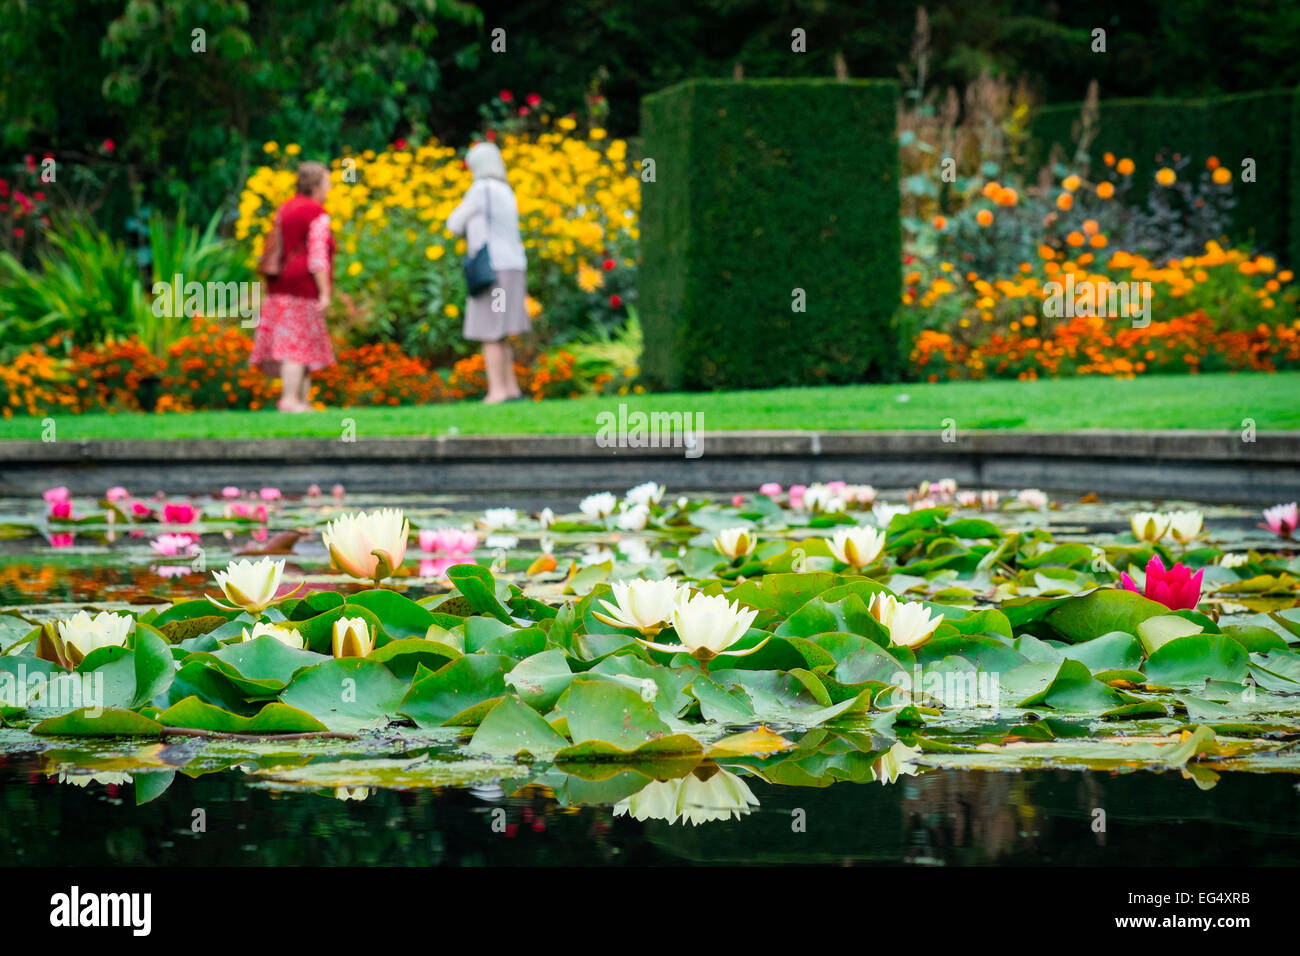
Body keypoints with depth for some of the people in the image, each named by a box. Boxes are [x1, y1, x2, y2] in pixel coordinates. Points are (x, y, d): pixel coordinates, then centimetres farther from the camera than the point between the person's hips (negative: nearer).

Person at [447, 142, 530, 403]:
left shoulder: (480, 190, -9)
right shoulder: (506, 192, 17)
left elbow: (455, 225, -1)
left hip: (492, 271, -8)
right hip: (513, 267, 8)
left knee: (490, 335, -8)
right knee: (500, 337, 15)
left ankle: (497, 393, -12)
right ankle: (512, 389, 14)